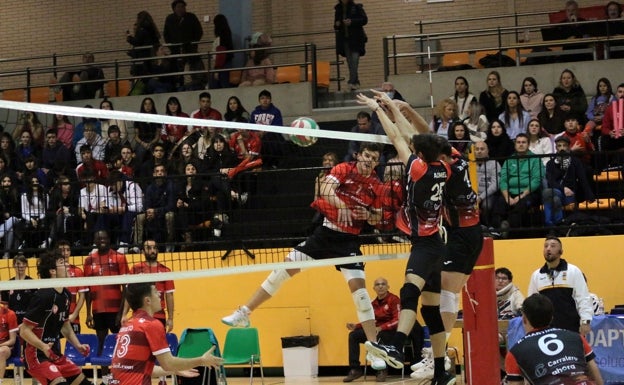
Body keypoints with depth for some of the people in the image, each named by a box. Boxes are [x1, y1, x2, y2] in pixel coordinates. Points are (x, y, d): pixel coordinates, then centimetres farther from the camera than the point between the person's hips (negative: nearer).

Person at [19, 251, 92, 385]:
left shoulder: (66, 295, 6)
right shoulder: (44, 296, -20)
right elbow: (24, 331, -20)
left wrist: (78, 345, 9)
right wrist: (43, 347, -34)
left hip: (55, 354, 9)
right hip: (36, 355, -9)